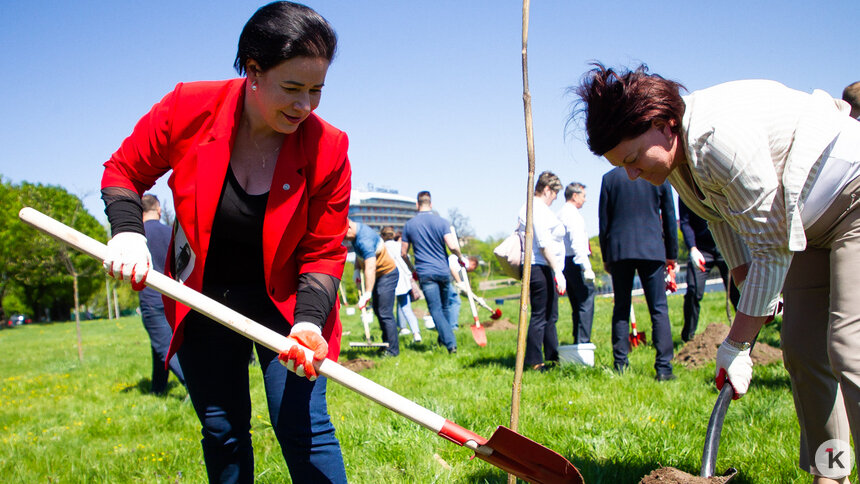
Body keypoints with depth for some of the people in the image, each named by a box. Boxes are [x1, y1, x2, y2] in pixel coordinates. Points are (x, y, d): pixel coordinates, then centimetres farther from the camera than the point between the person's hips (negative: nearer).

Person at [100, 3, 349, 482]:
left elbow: (323, 252, -12)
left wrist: (308, 321, -27)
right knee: (222, 430, 10)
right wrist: (127, 230, -19)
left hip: (282, 299, -1)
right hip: (203, 298, 2)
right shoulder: (187, 109, -18)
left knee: (304, 428, -10)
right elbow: (123, 172, 0)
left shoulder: (328, 149, -19)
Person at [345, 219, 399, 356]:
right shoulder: (357, 229, -1)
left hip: (387, 274, -10)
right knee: (378, 310, 16)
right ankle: (387, 344, 27)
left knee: (385, 313, -11)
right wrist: (357, 269, 10)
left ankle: (393, 349, -5)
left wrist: (367, 293, -43)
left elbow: (370, 268, -40)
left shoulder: (365, 240, -32)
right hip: (379, 275, 10)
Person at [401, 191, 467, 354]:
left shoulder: (409, 224, 2)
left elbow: (403, 253, 7)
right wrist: (460, 258, 6)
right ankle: (444, 338, 28)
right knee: (444, 307, 19)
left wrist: (412, 268, 23)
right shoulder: (442, 222, -3)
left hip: (425, 273, -1)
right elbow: (452, 246, -14)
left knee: (436, 309, -3)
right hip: (443, 271, 1)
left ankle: (450, 343, -13)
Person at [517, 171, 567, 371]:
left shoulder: (526, 208, 19)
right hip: (540, 267, -11)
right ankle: (534, 361, -3)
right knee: (540, 316, -7)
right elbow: (544, 244, -20)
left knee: (550, 316, 15)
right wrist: (558, 272, -21)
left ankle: (553, 357, 22)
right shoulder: (539, 209, -12)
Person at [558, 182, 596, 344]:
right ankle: (583, 342, -12)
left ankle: (578, 341, 18)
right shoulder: (573, 214, -11)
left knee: (576, 304, 14)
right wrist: (587, 268, -23)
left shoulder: (560, 214, 18)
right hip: (576, 262, -10)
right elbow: (577, 244, -20)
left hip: (565, 262, 10)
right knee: (586, 301, -10)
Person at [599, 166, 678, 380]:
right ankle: (663, 368, -5)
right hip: (652, 249, -1)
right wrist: (671, 254, 16)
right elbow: (669, 218, 8)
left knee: (621, 309, 8)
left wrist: (605, 256, 13)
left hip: (619, 250, 1)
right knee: (659, 309, 1)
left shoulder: (609, 178, 4)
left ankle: (620, 366, 6)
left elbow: (603, 220, 6)